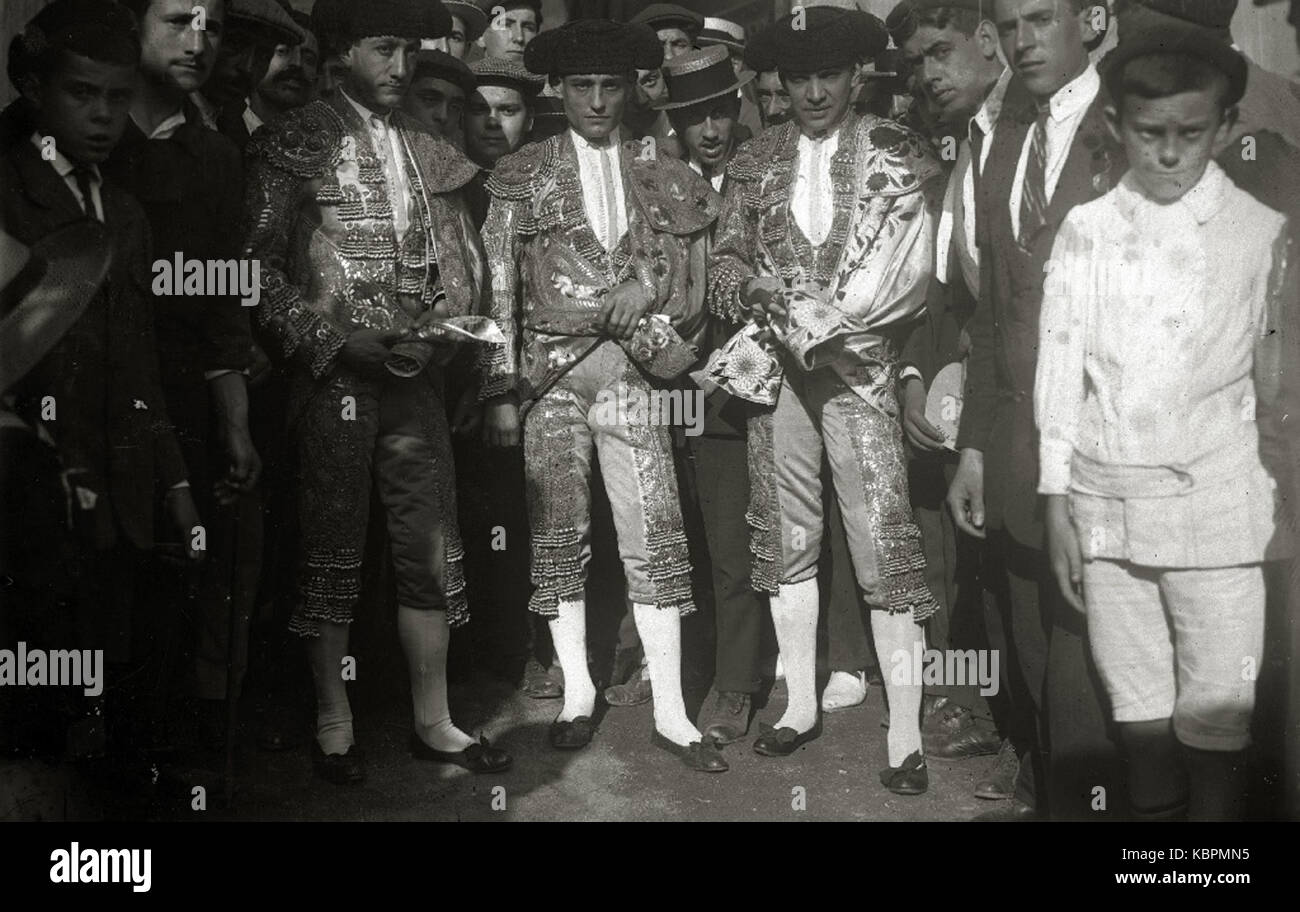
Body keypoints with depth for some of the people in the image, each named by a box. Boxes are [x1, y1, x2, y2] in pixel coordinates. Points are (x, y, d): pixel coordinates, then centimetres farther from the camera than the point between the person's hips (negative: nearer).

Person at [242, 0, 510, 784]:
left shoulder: (433, 154, 12)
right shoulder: (295, 145, -1)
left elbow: (464, 265, 14)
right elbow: (261, 268, -6)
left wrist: (436, 337, -3)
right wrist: (336, 341, -13)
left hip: (416, 374, 4)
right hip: (334, 377, -4)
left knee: (434, 552, 5)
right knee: (334, 555, 4)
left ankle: (434, 721, 17)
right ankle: (334, 724, 18)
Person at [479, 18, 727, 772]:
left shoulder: (665, 177, 10)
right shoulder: (522, 176, 5)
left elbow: (690, 280, 12)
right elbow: (499, 291, -1)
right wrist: (502, 390, -8)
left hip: (633, 377, 1)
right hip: (550, 377, 0)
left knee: (656, 539, -3)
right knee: (559, 536, 5)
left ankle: (671, 711, 3)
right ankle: (578, 691, 19)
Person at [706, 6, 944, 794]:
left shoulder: (899, 155, 1)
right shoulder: (754, 163, 12)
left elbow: (915, 269, -7)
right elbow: (725, 263, 11)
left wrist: (828, 319, -15)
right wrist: (758, 293, -12)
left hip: (860, 367, -3)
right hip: (778, 366, 4)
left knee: (884, 542, -7)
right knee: (785, 538, 9)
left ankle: (906, 732, 1)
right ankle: (801, 704, 22)